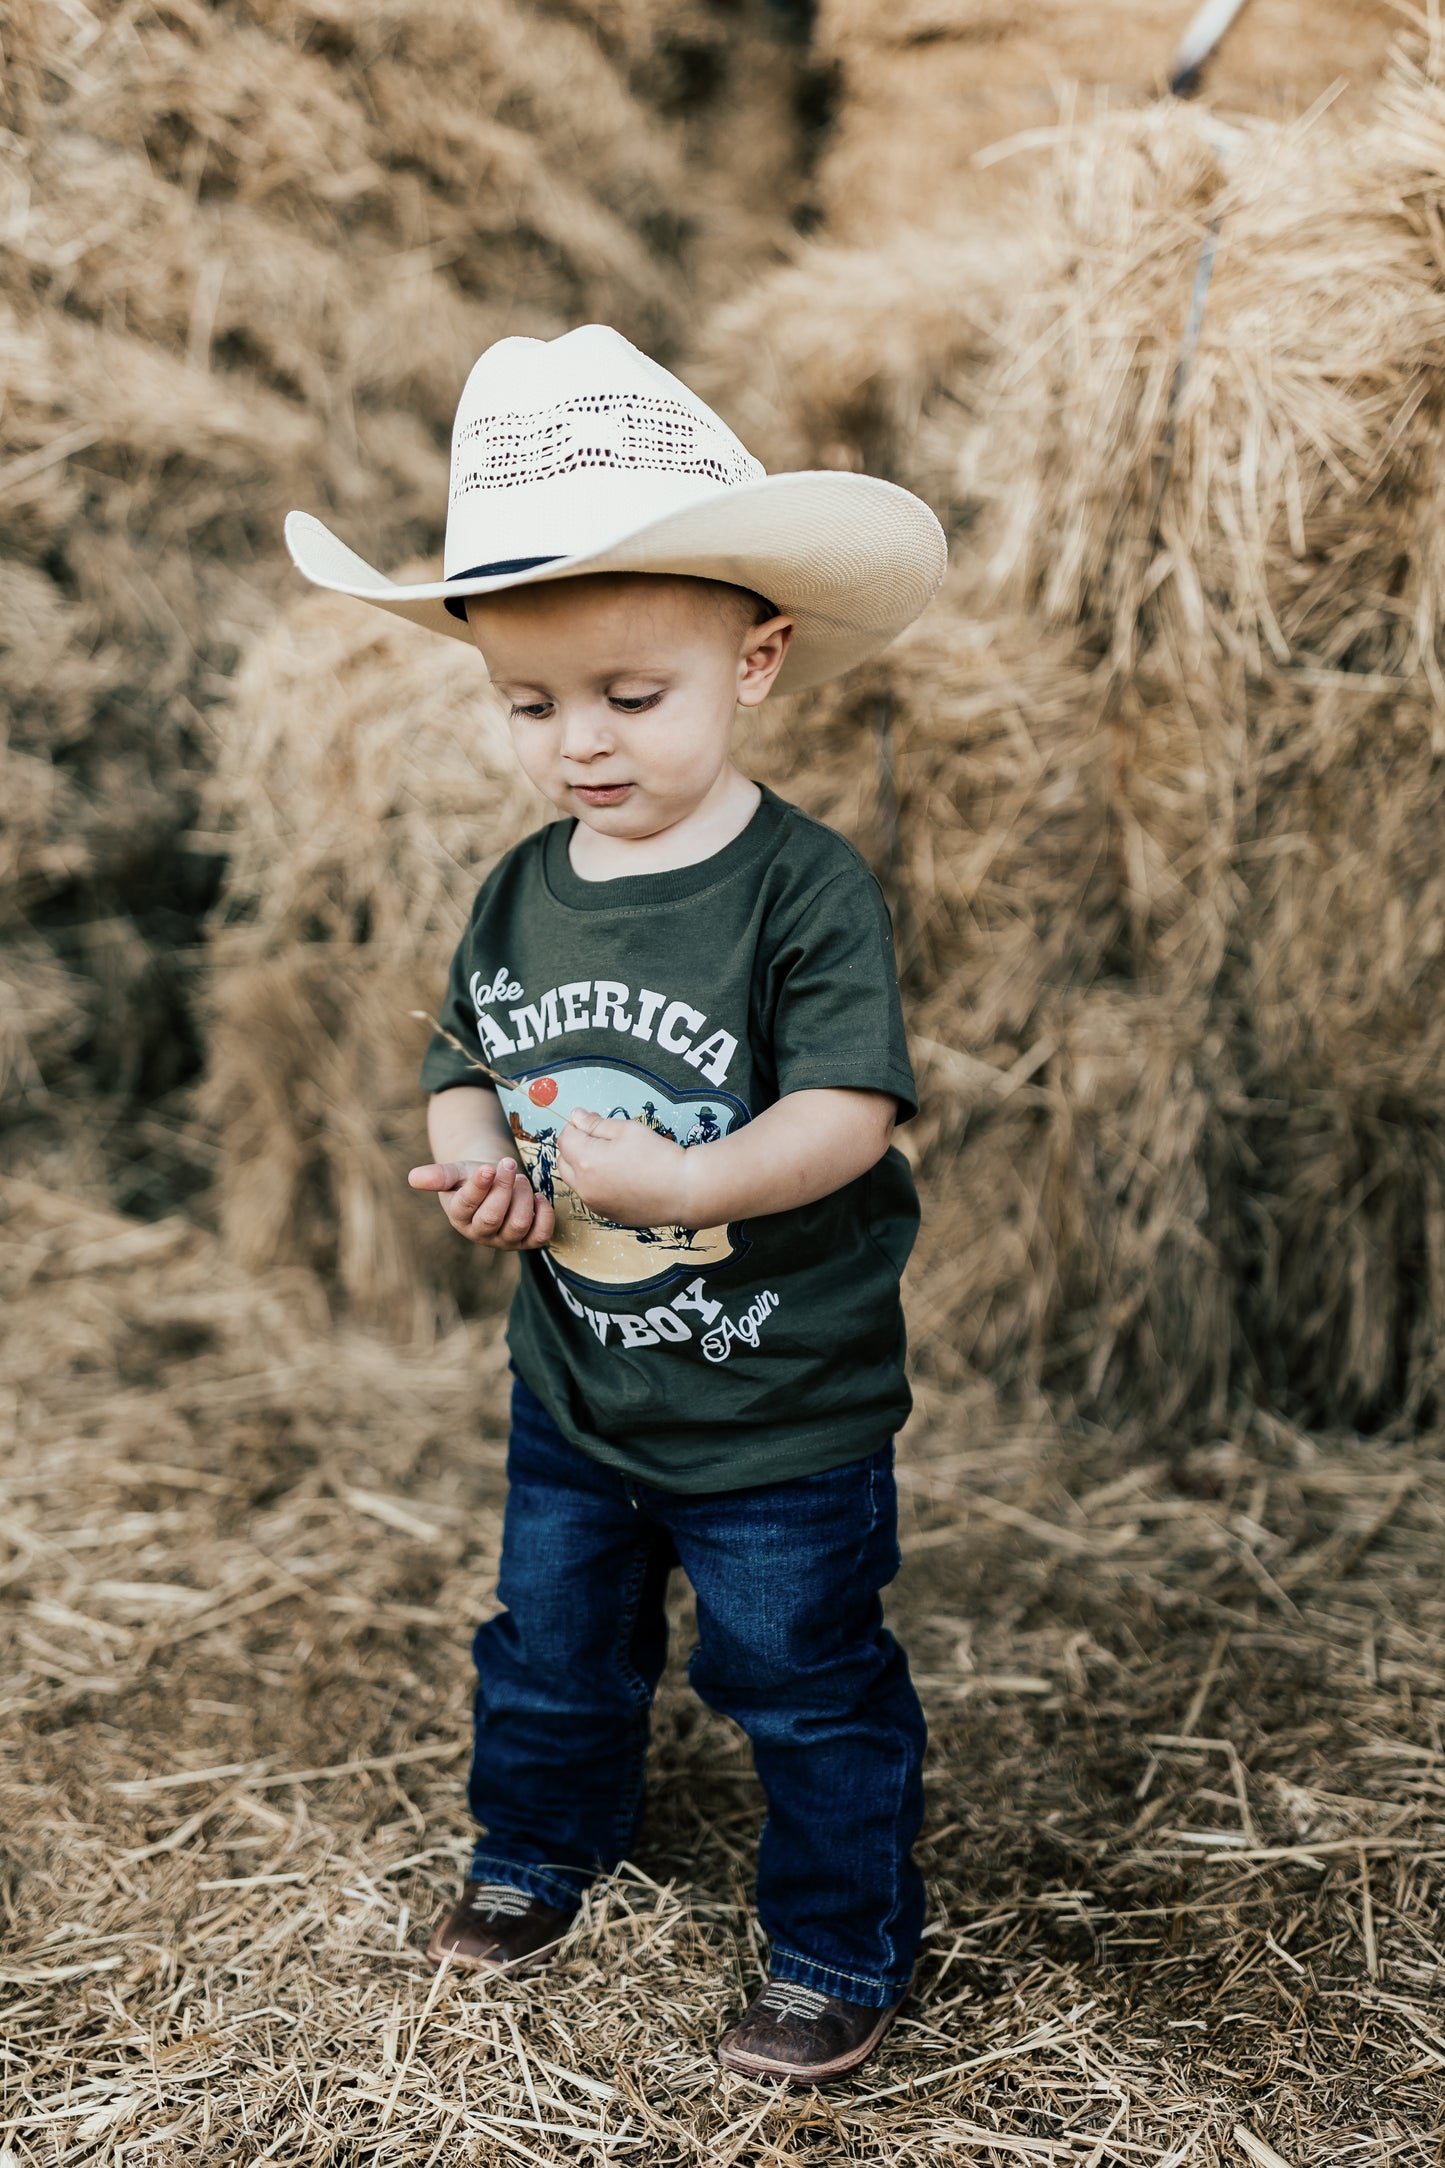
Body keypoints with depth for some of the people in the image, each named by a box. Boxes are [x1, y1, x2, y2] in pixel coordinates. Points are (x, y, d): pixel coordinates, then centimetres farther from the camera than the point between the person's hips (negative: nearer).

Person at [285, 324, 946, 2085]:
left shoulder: (805, 887, -20)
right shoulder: (521, 895, -3)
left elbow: (850, 1106, -25)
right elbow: (463, 1062, 8)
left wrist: (684, 1180, -36)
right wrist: (472, 1161, -13)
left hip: (784, 1410, -5)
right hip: (573, 1391, 6)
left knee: (806, 1684, 11)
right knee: (552, 1645, 25)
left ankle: (841, 1943, 32)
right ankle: (539, 1846, 50)